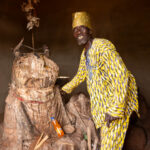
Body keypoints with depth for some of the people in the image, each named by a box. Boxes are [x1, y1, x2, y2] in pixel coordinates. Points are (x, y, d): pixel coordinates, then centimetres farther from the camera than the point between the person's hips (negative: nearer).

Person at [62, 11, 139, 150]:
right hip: (102, 101, 9)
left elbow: (122, 76, -30)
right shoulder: (85, 53, 7)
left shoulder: (103, 47, -22)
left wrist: (115, 110, -31)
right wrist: (65, 89, 33)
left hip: (117, 99, -8)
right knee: (105, 135, 21)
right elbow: (81, 75, 26)